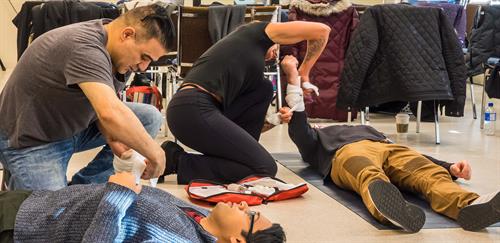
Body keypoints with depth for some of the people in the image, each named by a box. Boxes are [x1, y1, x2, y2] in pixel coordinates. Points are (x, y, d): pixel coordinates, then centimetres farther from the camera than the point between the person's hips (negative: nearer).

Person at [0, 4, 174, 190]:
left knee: (150, 118, -1)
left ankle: (81, 187, 5)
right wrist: (154, 152, -34)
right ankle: (21, 183, 9)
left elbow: (102, 102, 3)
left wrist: (112, 137, -18)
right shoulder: (83, 47, -33)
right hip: (31, 142, -9)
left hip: (72, 125, 9)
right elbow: (111, 114, -45)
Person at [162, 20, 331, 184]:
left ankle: (236, 155, 14)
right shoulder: (258, 30, 14)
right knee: (265, 168, -7)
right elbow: (321, 30, 11)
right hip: (195, 112, -9)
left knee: (263, 88, 20)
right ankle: (178, 162, -4)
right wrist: (303, 73, 19)